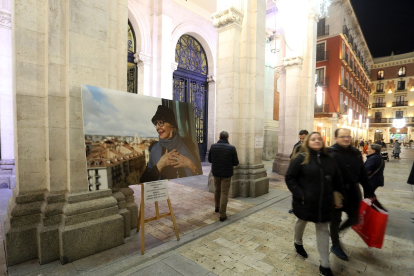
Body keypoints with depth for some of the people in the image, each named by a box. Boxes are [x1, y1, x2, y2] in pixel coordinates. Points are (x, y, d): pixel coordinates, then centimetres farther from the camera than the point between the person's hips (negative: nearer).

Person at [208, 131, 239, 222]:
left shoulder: (213, 146, -5)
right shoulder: (231, 148, -13)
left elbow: (209, 160, 5)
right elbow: (236, 163, -8)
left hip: (216, 172, 4)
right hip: (226, 174, -3)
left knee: (217, 190, 22)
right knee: (224, 193, 4)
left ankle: (217, 207, 40)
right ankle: (222, 214, 5)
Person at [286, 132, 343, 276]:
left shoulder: (329, 159, 1)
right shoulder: (301, 158, -12)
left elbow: (336, 180, 11)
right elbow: (289, 178, -12)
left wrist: (337, 197, 7)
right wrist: (300, 194, -18)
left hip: (324, 202, 3)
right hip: (305, 201, -3)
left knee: (323, 230, 10)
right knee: (301, 222, 21)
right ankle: (298, 243, 50)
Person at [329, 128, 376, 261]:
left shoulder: (356, 153, 2)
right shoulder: (330, 153, -17)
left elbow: (363, 174, 9)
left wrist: (369, 193, 12)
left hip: (352, 192, 6)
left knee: (354, 218, 17)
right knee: (336, 220, 12)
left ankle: (337, 231, 46)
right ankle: (335, 246, 34)